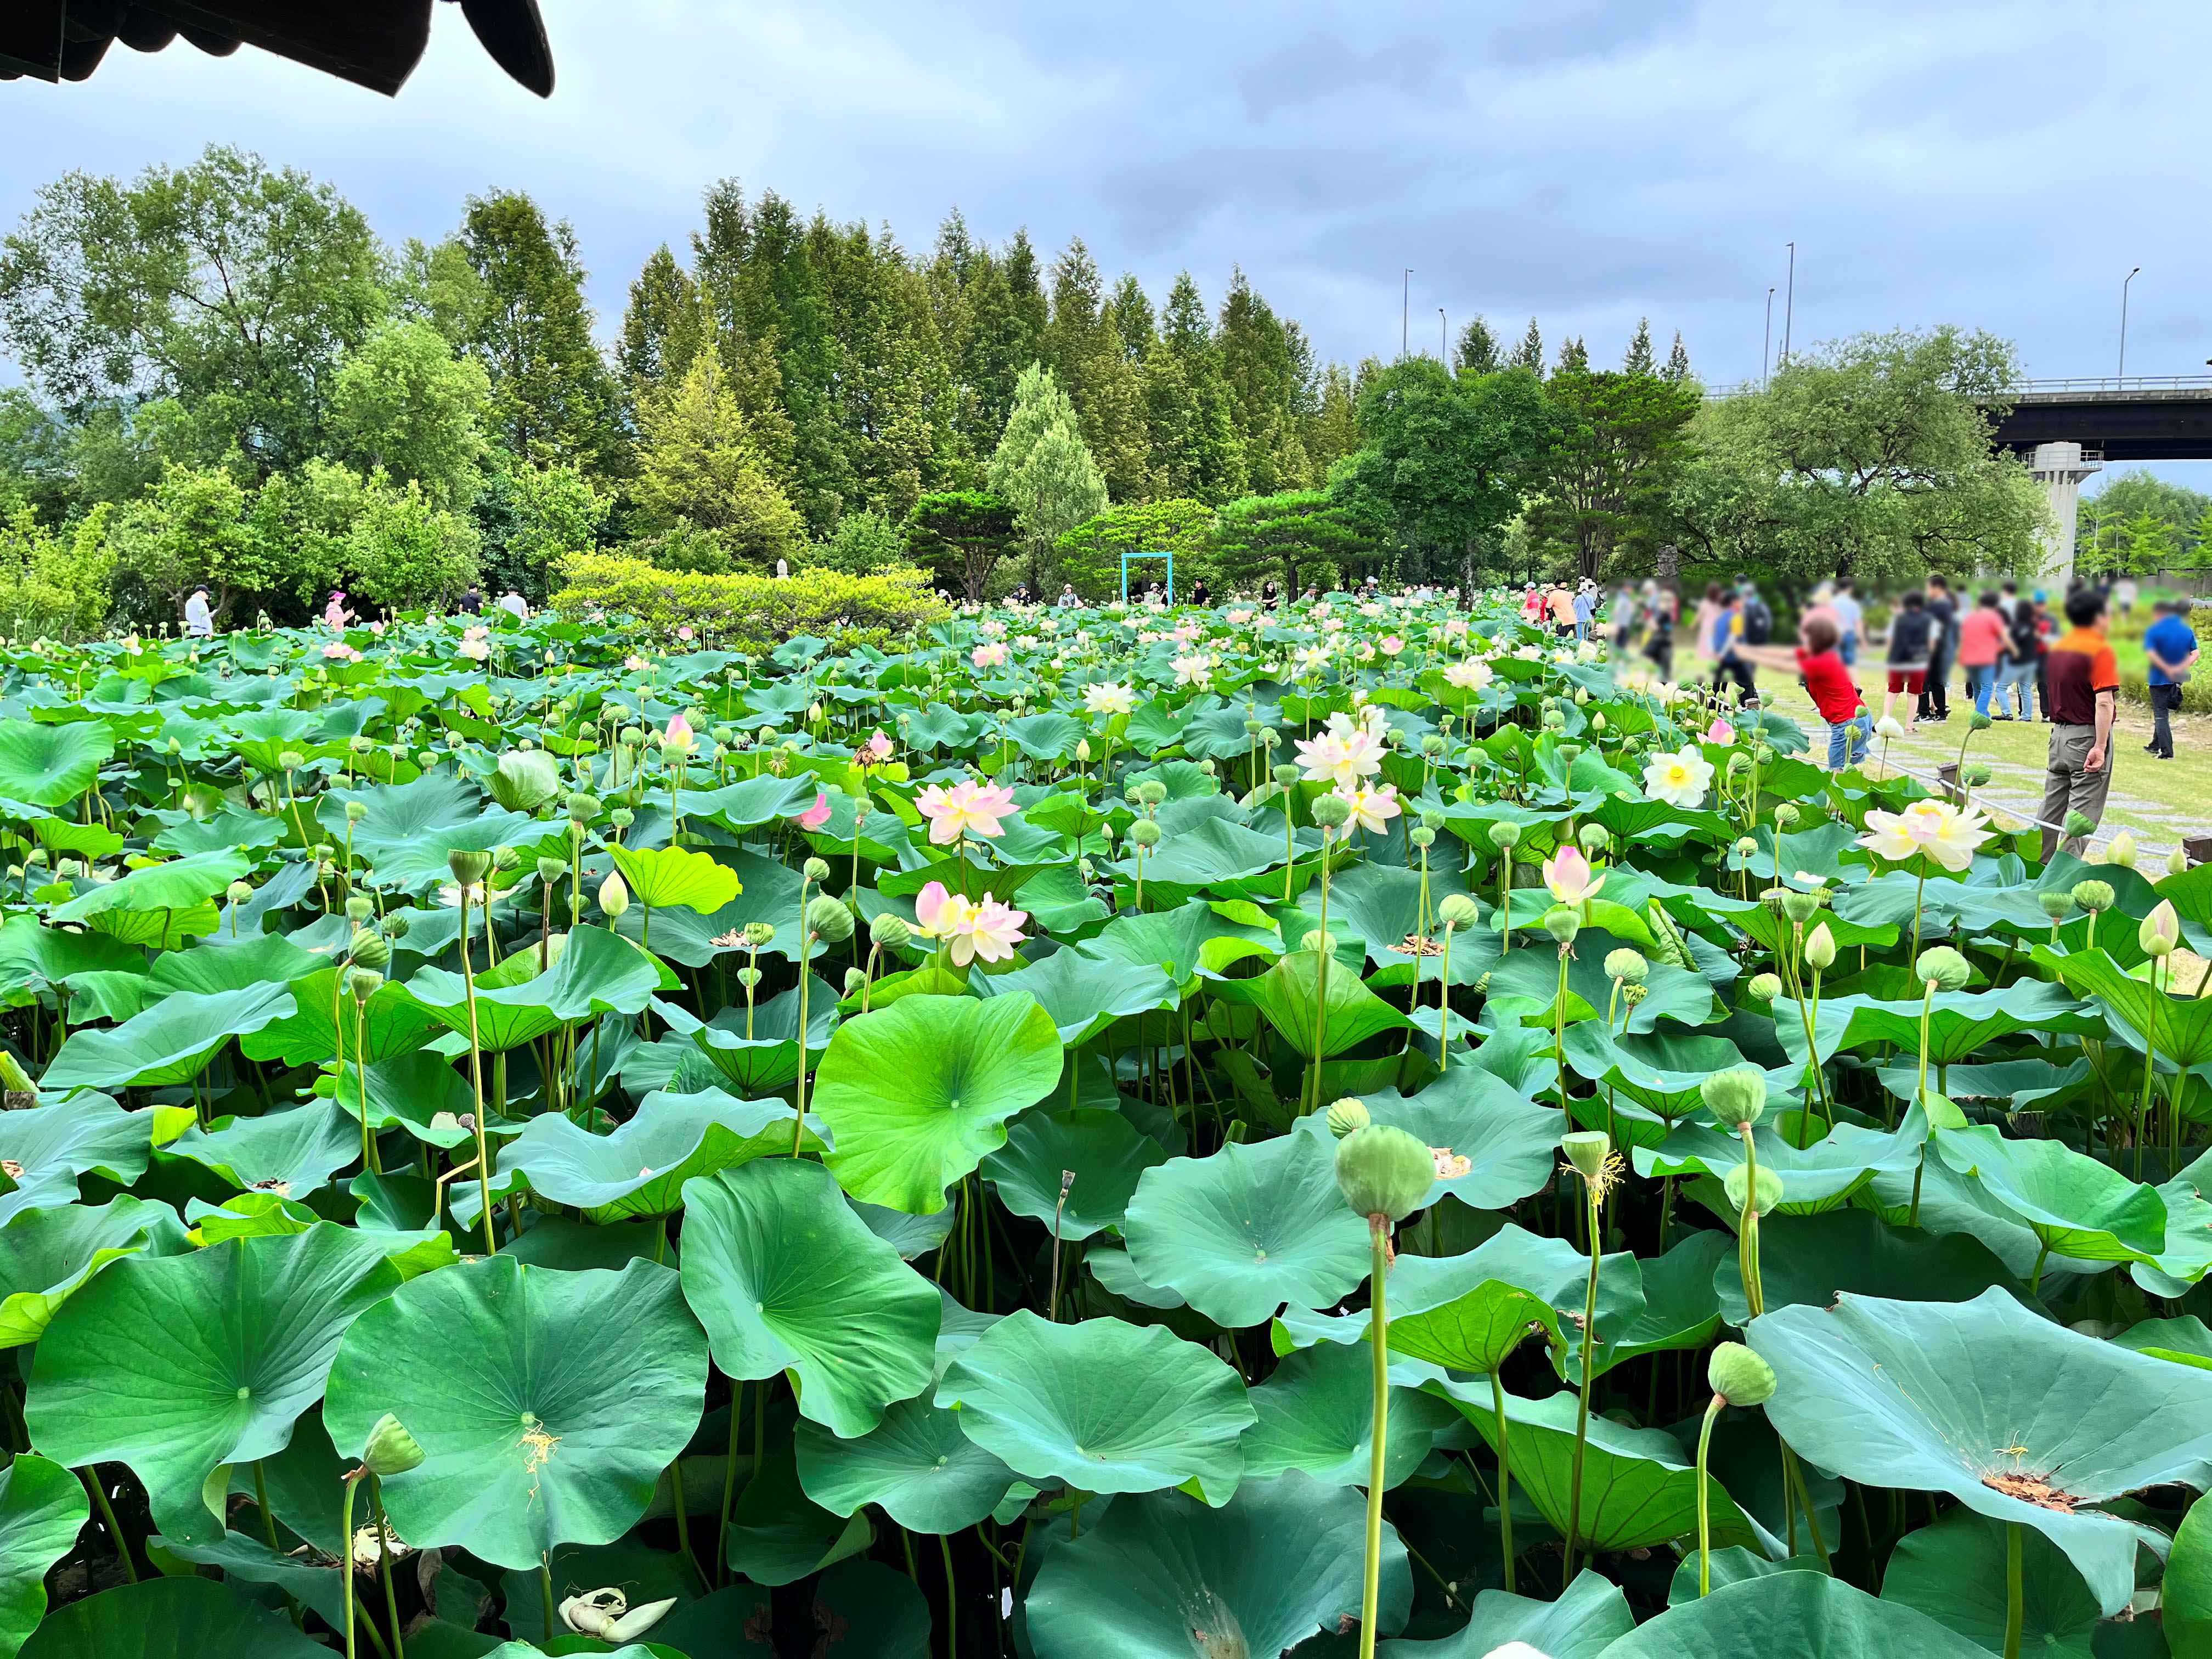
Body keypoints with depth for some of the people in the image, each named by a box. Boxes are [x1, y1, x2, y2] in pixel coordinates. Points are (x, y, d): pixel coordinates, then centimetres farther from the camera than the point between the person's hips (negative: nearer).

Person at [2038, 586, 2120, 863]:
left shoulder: (2057, 646, 10)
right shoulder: (2100, 649, -13)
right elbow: (2104, 702, -21)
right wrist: (2100, 747, -24)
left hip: (2059, 734, 7)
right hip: (2087, 736, -7)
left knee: (2052, 809, 13)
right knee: (2082, 813, -4)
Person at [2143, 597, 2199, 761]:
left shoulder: (2153, 631, -11)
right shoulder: (2188, 631, 4)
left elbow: (2151, 653, -24)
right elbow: (2195, 653, -4)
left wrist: (2167, 669, -24)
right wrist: (2180, 667, -13)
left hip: (2159, 679, -5)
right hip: (2178, 680, 5)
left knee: (2160, 715, 1)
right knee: (2163, 712, 21)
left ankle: (2167, 752, -5)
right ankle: (2155, 745, 32)